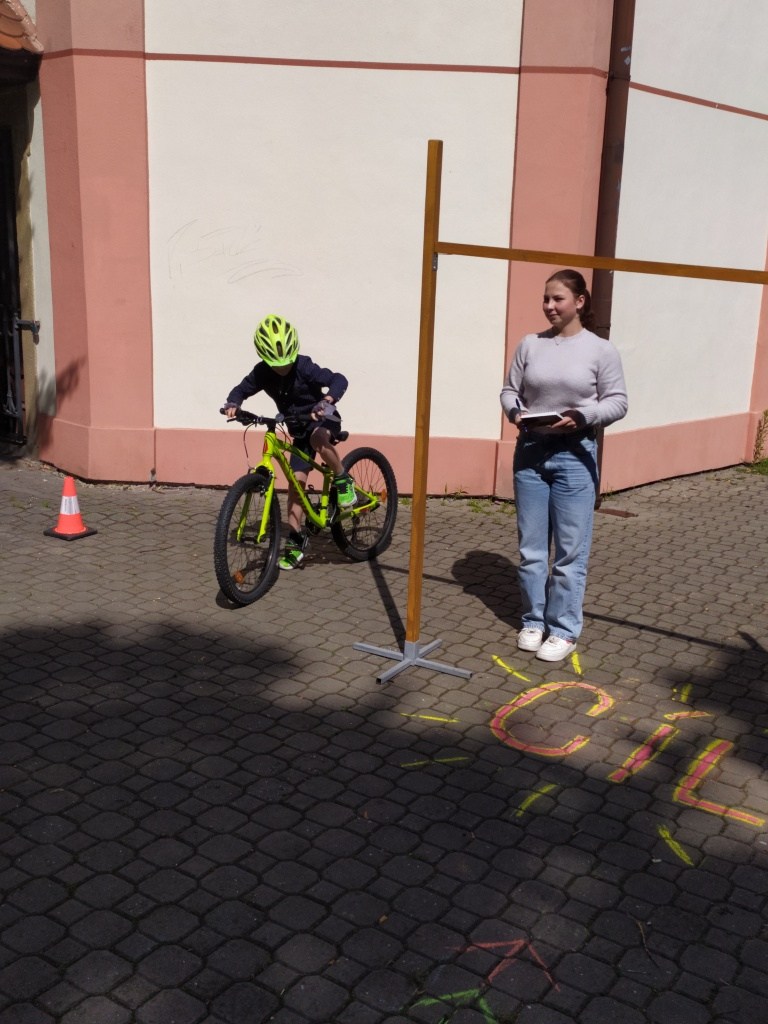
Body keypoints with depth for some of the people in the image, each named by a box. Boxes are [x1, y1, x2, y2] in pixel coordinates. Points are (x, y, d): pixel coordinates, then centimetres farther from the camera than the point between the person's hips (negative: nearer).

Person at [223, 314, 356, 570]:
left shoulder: (303, 367, -26)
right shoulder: (262, 373, -12)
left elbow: (339, 379, -36)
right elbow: (241, 390, 0)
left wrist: (327, 400, -55)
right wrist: (232, 404, -23)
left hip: (324, 420, -5)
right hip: (299, 428, 5)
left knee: (318, 439, -41)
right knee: (296, 480, -3)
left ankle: (343, 480, -15)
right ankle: (295, 541, 6)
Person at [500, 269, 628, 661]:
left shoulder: (601, 350, -2)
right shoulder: (530, 345, 6)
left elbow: (617, 402, -2)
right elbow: (509, 390, 10)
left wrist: (583, 416, -19)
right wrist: (515, 412, -12)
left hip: (575, 456, -3)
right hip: (530, 452, 3)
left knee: (570, 551, 1)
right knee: (531, 547, 9)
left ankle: (564, 630, 12)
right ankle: (533, 621, 23)